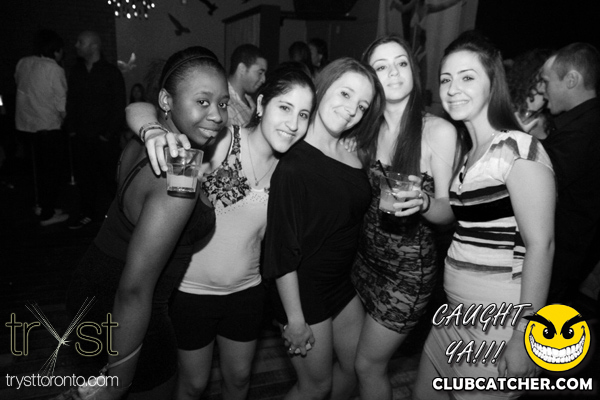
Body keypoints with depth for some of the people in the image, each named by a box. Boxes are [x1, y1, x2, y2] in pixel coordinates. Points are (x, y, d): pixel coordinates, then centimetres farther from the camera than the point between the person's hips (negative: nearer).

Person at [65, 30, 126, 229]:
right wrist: (71, 128, 6)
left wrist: (109, 134, -10)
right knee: (83, 175, 7)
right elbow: (71, 102, 16)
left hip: (105, 138, -5)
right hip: (81, 137, 5)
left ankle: (106, 212, 14)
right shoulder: (76, 72, 12)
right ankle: (88, 212, 20)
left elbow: (119, 106, -6)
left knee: (106, 174, 0)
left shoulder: (111, 72, -4)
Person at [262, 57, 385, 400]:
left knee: (355, 366, 22)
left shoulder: (354, 151, -2)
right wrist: (294, 319, -18)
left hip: (343, 280, 7)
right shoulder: (293, 164, -24)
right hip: (304, 290, -7)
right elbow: (282, 249, -22)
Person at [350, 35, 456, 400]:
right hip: (366, 255, 5)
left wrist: (423, 202, -29)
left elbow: (448, 212, -10)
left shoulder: (439, 130, -14)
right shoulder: (368, 129, 1)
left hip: (409, 267, -5)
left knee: (369, 365, 8)